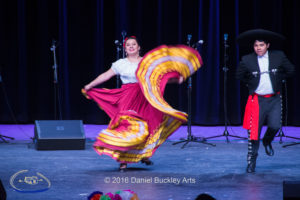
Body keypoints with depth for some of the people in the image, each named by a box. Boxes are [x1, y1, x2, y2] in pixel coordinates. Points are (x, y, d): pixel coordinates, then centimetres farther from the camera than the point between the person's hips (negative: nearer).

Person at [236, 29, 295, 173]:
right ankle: (251, 162, 8)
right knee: (253, 132, -3)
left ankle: (267, 141, 23)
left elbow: (290, 70, 12)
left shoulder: (278, 56, -1)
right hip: (257, 100, -1)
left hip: (274, 99, 1)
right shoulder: (247, 60, -3)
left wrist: (277, 79, 8)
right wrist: (251, 83, 7)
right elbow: (239, 76, 13)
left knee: (275, 126, -14)